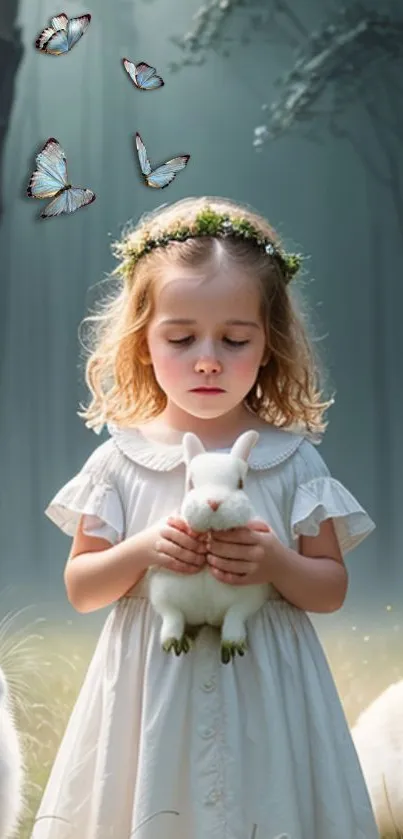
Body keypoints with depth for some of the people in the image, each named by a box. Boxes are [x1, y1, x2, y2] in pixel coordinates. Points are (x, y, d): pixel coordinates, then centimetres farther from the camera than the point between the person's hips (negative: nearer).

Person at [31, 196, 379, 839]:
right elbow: (79, 589, 2)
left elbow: (332, 589, 2)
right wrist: (142, 551, -16)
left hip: (262, 693, 0)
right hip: (152, 693, 0)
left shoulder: (290, 459, -2)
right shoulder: (121, 460, -1)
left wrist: (275, 564, -17)